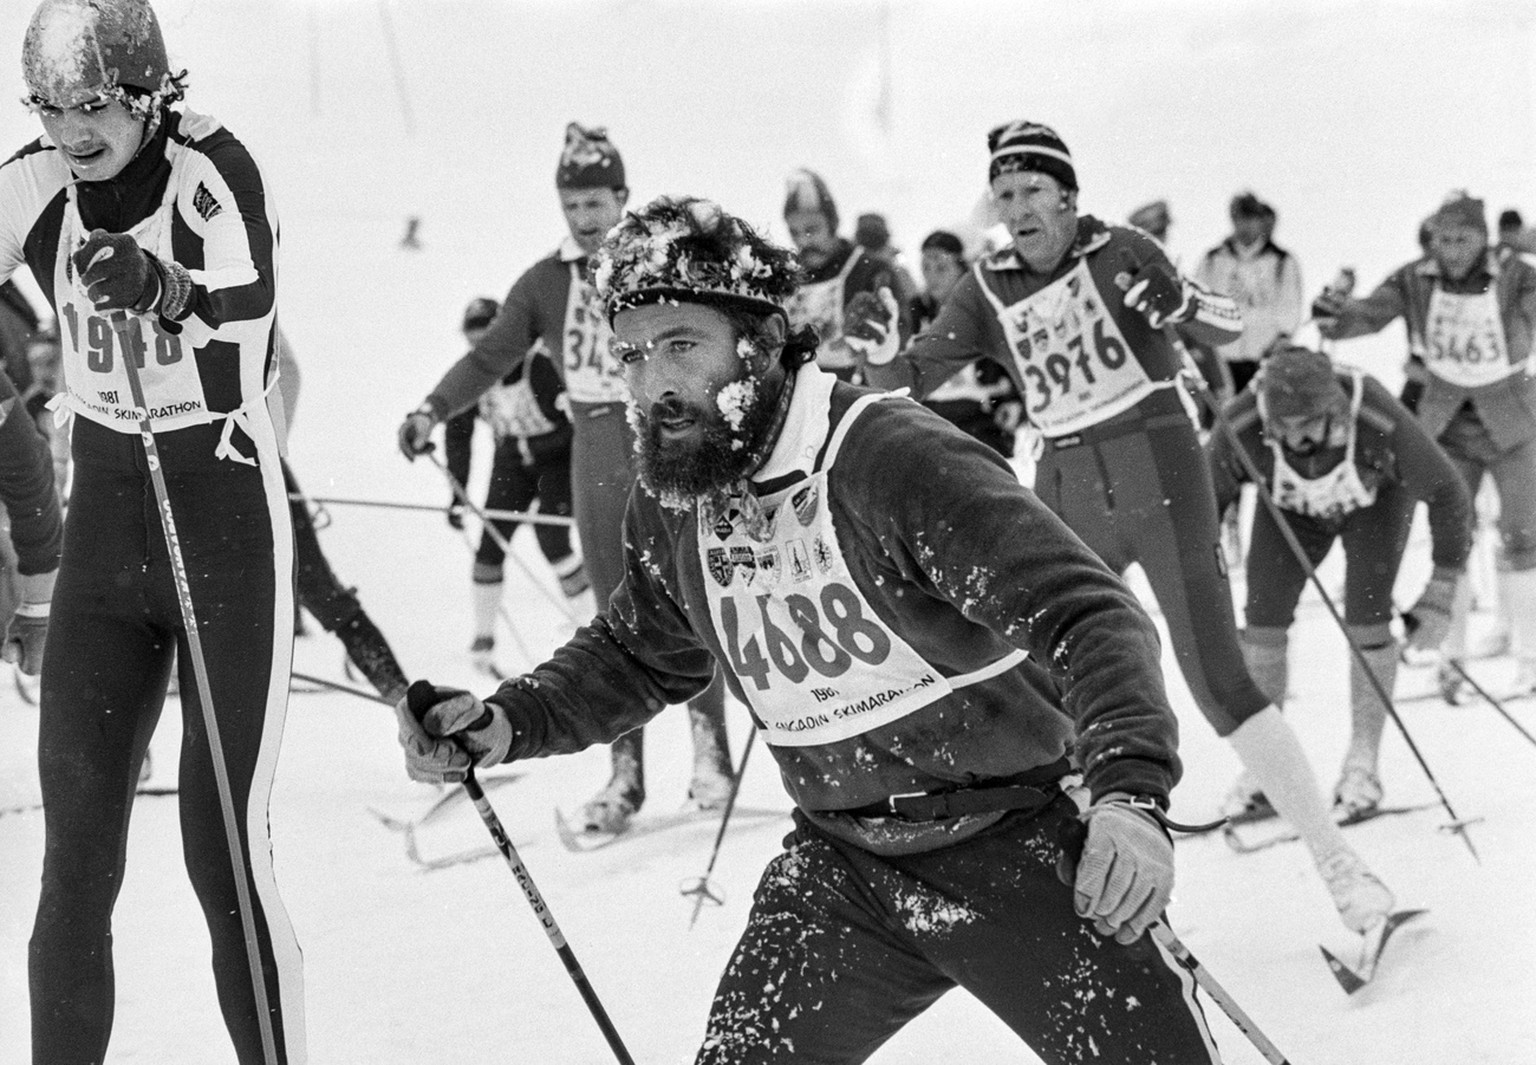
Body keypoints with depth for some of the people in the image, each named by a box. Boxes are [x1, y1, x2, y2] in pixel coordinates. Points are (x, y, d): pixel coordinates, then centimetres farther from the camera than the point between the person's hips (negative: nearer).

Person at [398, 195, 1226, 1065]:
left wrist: (1131, 791, -43)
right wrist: (507, 724, 1)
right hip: (841, 868, 5)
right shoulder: (670, 509, -1)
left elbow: (1088, 614, -28)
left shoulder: (896, 458, -23)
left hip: (1010, 849, -5)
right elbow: (636, 658, 19)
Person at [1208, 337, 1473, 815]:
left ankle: (1363, 763, -2)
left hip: (1376, 499, -2)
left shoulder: (1382, 423, -42)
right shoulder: (1240, 429, -38)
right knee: (1263, 621, -9)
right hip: (1289, 506, 2)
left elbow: (1447, 495, -25)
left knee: (1366, 622, -17)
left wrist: (1440, 595, -22)